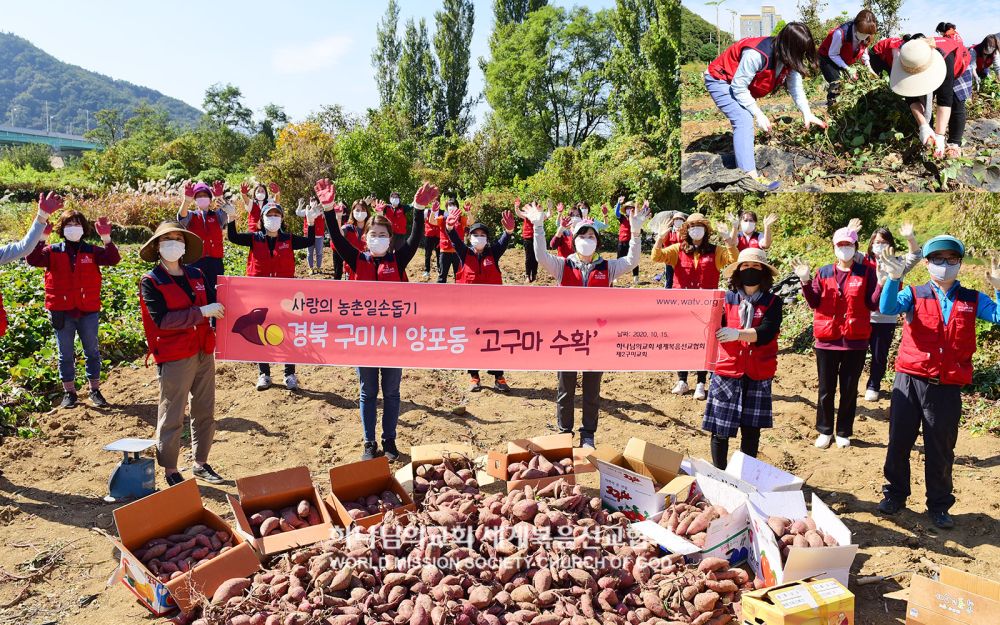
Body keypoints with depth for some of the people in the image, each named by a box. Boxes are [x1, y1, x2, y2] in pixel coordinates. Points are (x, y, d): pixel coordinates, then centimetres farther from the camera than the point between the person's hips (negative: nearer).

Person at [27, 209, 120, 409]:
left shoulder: (91, 251, 3)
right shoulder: (53, 251, 3)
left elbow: (113, 259, -13)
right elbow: (32, 259, -14)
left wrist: (106, 238, -27)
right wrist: (40, 237, -26)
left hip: (88, 311, 0)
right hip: (62, 312, 0)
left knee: (92, 351, 9)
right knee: (66, 354, 9)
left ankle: (95, 391, 20)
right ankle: (69, 392, 20)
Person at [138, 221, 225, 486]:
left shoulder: (196, 275, 9)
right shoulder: (150, 282, -7)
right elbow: (161, 319, -19)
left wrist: (219, 310, 1)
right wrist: (201, 312, -23)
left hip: (203, 352, 6)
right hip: (174, 358, -6)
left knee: (205, 412, 14)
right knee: (172, 417, 3)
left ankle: (201, 463, 28)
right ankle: (170, 470, 18)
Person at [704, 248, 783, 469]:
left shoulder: (772, 302, 2)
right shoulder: (727, 299, 3)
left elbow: (765, 333, -14)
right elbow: (716, 329, -7)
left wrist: (737, 334, -29)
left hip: (757, 376, 0)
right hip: (727, 373, 0)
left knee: (751, 430, 8)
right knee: (720, 429, 2)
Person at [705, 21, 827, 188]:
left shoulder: (789, 58, -9)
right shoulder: (757, 55, -35)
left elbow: (796, 88, -2)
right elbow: (738, 87, -29)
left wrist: (807, 114, -12)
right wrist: (758, 114, -26)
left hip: (744, 85, 9)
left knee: (746, 120, 18)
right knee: (744, 121, -23)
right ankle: (751, 176, -32)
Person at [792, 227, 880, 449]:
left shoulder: (866, 272, 1)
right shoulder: (824, 272, 5)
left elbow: (874, 304, -5)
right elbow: (814, 302, -1)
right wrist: (805, 281, -14)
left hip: (855, 341, -1)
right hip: (827, 340, 1)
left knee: (849, 389, 9)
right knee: (826, 389, 9)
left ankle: (843, 432, 23)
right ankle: (825, 431, 23)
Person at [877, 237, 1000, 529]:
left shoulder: (972, 300, 7)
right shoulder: (913, 294, 2)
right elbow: (887, 308, -16)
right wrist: (893, 279, -30)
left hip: (948, 387, 1)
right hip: (910, 381, -1)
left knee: (941, 450, 9)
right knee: (899, 442, 7)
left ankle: (939, 505, 25)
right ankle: (895, 494, 25)